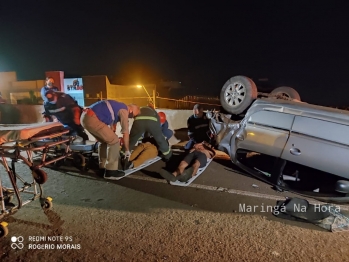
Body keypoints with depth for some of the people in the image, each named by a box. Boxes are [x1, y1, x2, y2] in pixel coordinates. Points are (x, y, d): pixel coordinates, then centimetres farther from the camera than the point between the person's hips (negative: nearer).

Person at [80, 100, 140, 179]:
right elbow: (125, 133, -3)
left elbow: (112, 126, 29)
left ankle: (102, 168, 28)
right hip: (92, 119, -11)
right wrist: (127, 150, 10)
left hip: (85, 117, 11)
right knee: (114, 141, -5)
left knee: (104, 141, 21)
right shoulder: (124, 110, -4)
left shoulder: (118, 107, 25)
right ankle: (110, 171, 2)